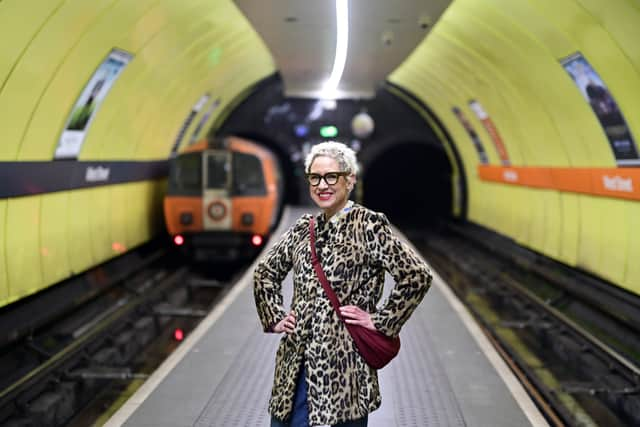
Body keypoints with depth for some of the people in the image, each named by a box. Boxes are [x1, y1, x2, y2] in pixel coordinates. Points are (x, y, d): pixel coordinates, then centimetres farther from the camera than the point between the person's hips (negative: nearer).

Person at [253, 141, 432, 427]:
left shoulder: (369, 225, -7)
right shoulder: (304, 228, 10)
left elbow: (417, 276, -12)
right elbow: (265, 272, 23)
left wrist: (380, 322, -9)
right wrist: (274, 318, 12)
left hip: (342, 363, -5)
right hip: (295, 363, 5)